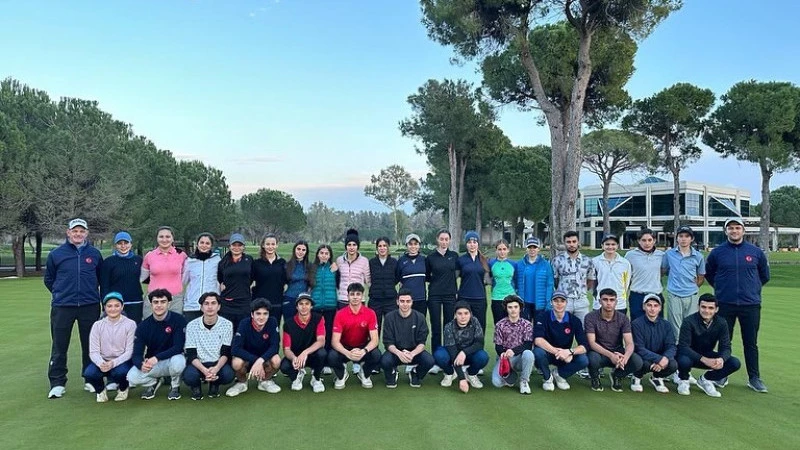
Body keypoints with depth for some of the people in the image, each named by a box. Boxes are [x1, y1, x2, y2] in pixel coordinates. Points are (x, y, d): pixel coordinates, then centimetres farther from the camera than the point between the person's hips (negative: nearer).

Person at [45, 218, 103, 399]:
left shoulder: (94, 254, 5)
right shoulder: (56, 254, 2)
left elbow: (101, 278, 17)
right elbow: (49, 279, 12)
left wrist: (91, 292, 10)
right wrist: (61, 293, 8)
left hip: (90, 307, 1)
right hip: (62, 307, -1)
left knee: (90, 345, 8)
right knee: (59, 347, 3)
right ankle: (57, 384, 13)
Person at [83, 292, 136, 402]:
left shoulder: (130, 324, -6)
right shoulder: (97, 325, 2)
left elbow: (129, 351, -10)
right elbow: (93, 351, -4)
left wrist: (114, 363, -27)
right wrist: (101, 363, -26)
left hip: (122, 361, -2)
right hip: (102, 361, 2)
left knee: (120, 372, -35)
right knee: (89, 373, -29)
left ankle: (123, 389, 4)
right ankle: (101, 390, 7)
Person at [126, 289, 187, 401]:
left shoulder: (178, 320, -14)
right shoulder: (143, 326, -5)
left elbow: (178, 347, -20)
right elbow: (136, 354, -9)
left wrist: (157, 358, -34)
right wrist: (141, 365, -33)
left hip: (172, 360, -2)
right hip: (151, 364, 3)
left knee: (178, 360, -37)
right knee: (132, 377, -24)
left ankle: (175, 387, -4)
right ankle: (153, 383, 11)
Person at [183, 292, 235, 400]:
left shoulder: (227, 324, -5)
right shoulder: (192, 325, -6)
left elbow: (225, 353, -5)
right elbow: (191, 354, -9)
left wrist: (216, 368, -26)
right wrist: (204, 370, -27)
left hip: (218, 363, 1)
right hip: (198, 364, 0)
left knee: (228, 375, -31)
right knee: (189, 376, -33)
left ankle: (214, 384, 6)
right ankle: (196, 387, 6)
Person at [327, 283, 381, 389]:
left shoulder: (370, 313, -13)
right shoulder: (340, 314, -14)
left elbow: (374, 339, -17)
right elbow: (335, 341, -19)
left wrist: (364, 351, -38)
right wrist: (347, 353, -39)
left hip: (363, 347, 0)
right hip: (345, 348, 0)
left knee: (376, 355, -31)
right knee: (332, 357, -32)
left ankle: (365, 375, 5)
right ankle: (341, 375, 6)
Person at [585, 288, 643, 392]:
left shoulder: (623, 318, -5)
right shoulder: (590, 317, -13)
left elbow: (629, 343, -13)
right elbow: (592, 343, -20)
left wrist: (625, 357, -37)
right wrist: (610, 355, -36)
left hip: (618, 353, 3)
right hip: (599, 352, -2)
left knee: (637, 362, -26)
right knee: (593, 359, -38)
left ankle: (617, 376, 7)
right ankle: (595, 378, 0)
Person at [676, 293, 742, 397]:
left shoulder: (721, 323, -9)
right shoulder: (689, 322, -22)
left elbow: (725, 347, -10)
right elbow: (683, 347, -27)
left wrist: (721, 359, -34)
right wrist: (703, 359, -41)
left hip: (708, 356, 5)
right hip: (690, 355, -4)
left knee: (735, 363, -17)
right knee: (684, 361, -39)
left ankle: (705, 379, 4)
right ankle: (683, 381, -2)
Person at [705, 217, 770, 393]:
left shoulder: (756, 252, 1)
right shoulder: (717, 252, 0)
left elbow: (765, 275, 14)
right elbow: (709, 274, 14)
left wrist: (753, 288, 11)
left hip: (751, 305, 0)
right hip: (725, 304, 0)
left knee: (751, 343, 7)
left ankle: (754, 378, 17)